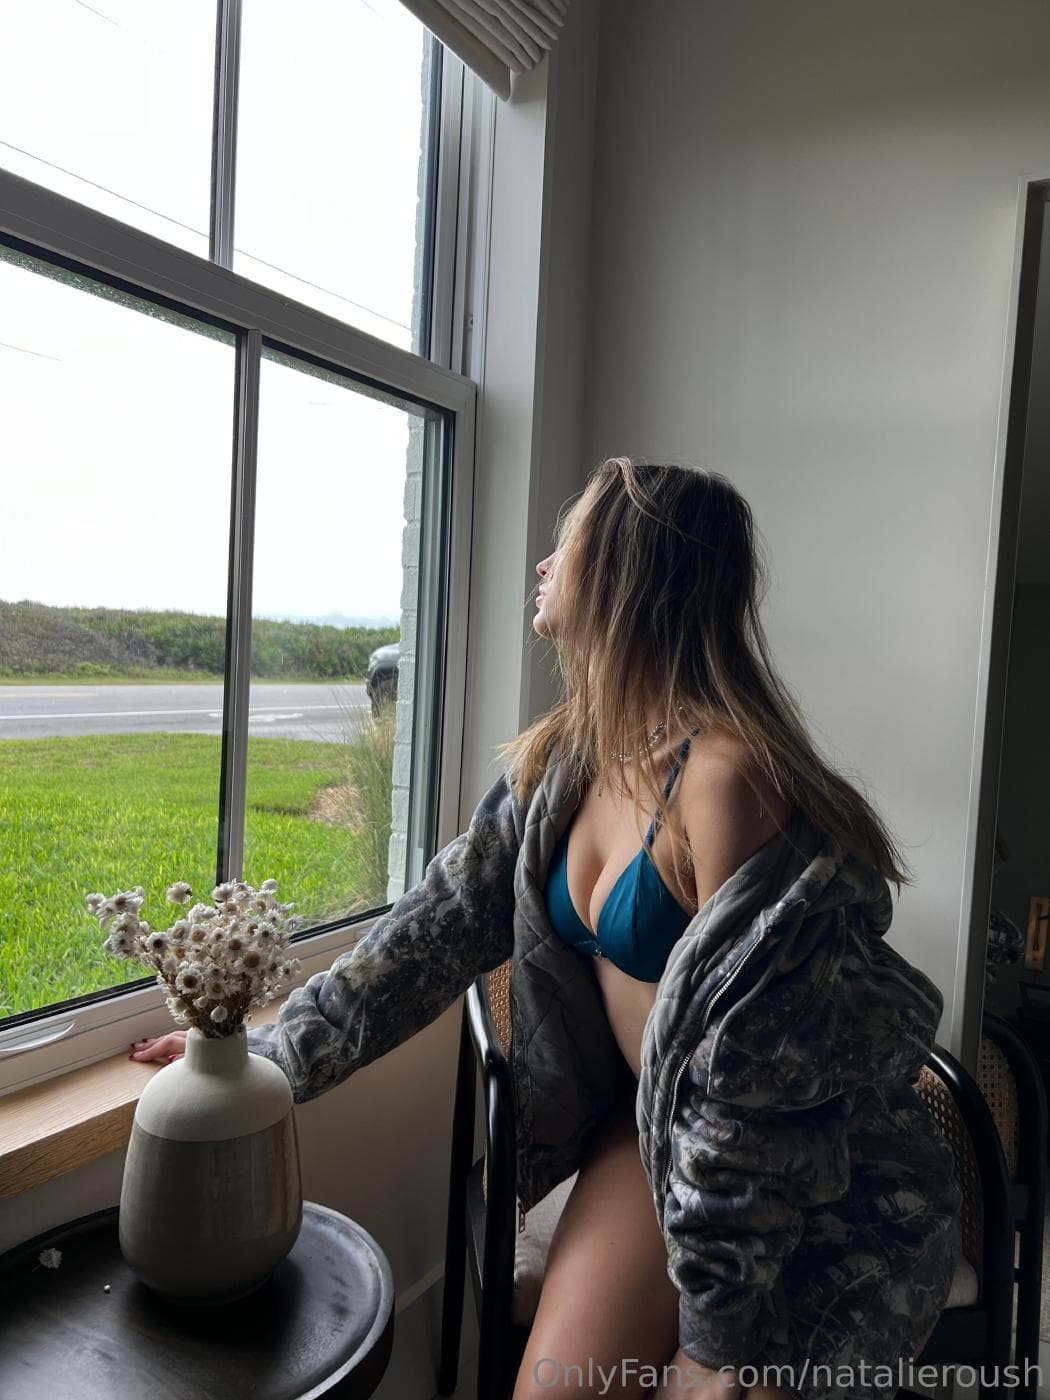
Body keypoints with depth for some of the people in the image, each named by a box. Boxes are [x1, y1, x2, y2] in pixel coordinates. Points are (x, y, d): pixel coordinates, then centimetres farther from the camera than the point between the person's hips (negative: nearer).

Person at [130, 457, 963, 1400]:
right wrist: (267, 1050, 3)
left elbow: (751, 1083, -26)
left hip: (812, 1182, -5)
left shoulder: (725, 772, -30)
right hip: (653, 1126, 5)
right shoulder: (561, 758, -5)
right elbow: (446, 918, 1)